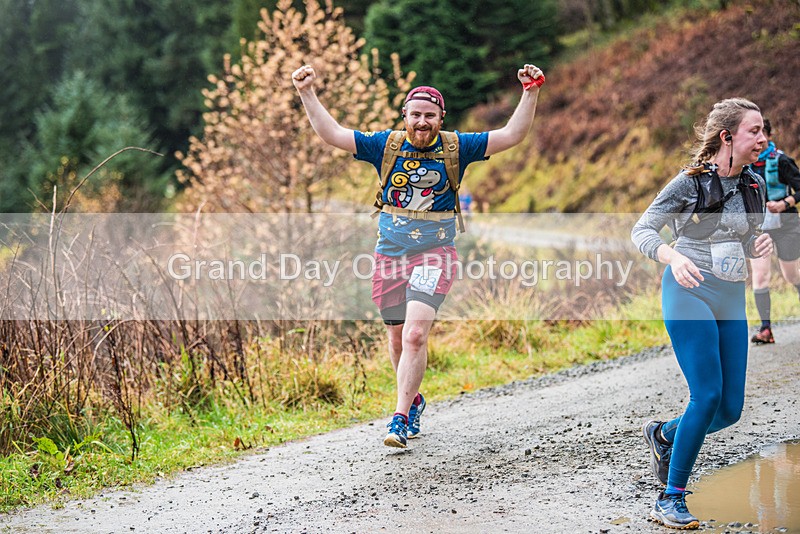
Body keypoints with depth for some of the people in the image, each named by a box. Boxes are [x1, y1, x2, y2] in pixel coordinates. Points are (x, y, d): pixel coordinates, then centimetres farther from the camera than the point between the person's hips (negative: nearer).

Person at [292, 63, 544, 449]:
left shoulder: (455, 148, 0)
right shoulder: (386, 146, 2)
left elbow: (511, 135, -3)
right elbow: (332, 134, 0)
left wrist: (531, 92, -11)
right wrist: (307, 93, -8)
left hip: (435, 255, -2)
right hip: (390, 255, 3)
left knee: (415, 334, -18)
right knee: (398, 338, 12)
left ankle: (400, 418, -13)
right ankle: (413, 400, 38)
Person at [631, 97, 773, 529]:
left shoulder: (754, 186, 10)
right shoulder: (691, 182, -8)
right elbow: (642, 230, -7)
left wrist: (760, 247, -2)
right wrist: (672, 256, -26)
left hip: (731, 299, 6)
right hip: (690, 293, -6)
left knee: (730, 408, 3)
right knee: (707, 396, -16)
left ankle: (663, 435, 33)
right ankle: (671, 500, -4)